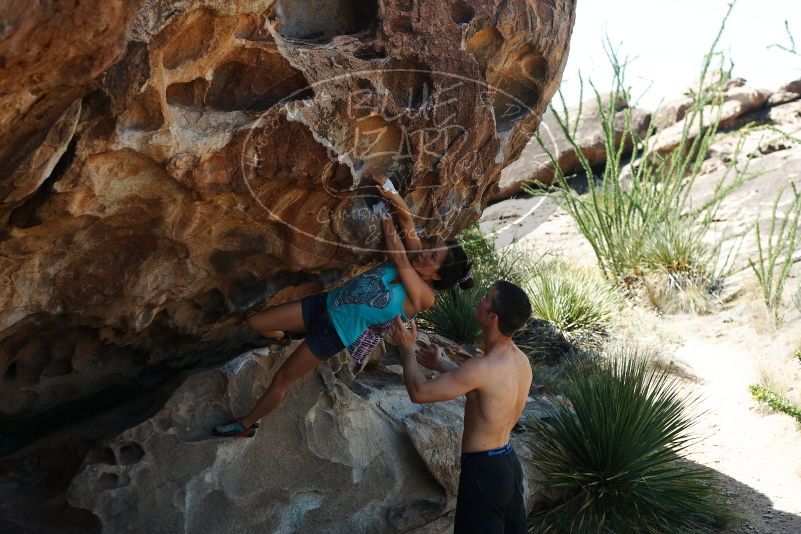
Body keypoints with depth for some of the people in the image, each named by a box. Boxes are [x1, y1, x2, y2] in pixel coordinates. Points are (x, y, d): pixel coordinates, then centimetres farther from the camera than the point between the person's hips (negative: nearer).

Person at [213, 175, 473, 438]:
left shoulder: (423, 297, -20)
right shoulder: (414, 256, -4)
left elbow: (398, 258, -26)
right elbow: (406, 217, -7)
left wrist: (386, 219, -16)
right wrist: (393, 196, -27)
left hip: (337, 331, -6)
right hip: (329, 301, 6)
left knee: (281, 380, 5)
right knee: (255, 322, 10)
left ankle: (247, 425, 29)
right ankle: (282, 336, 44)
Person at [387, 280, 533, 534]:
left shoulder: (485, 366, -27)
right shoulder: (520, 360, 0)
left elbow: (419, 392, -20)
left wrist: (406, 348, -5)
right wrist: (442, 365, 23)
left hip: (483, 470, -8)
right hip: (508, 462, 9)